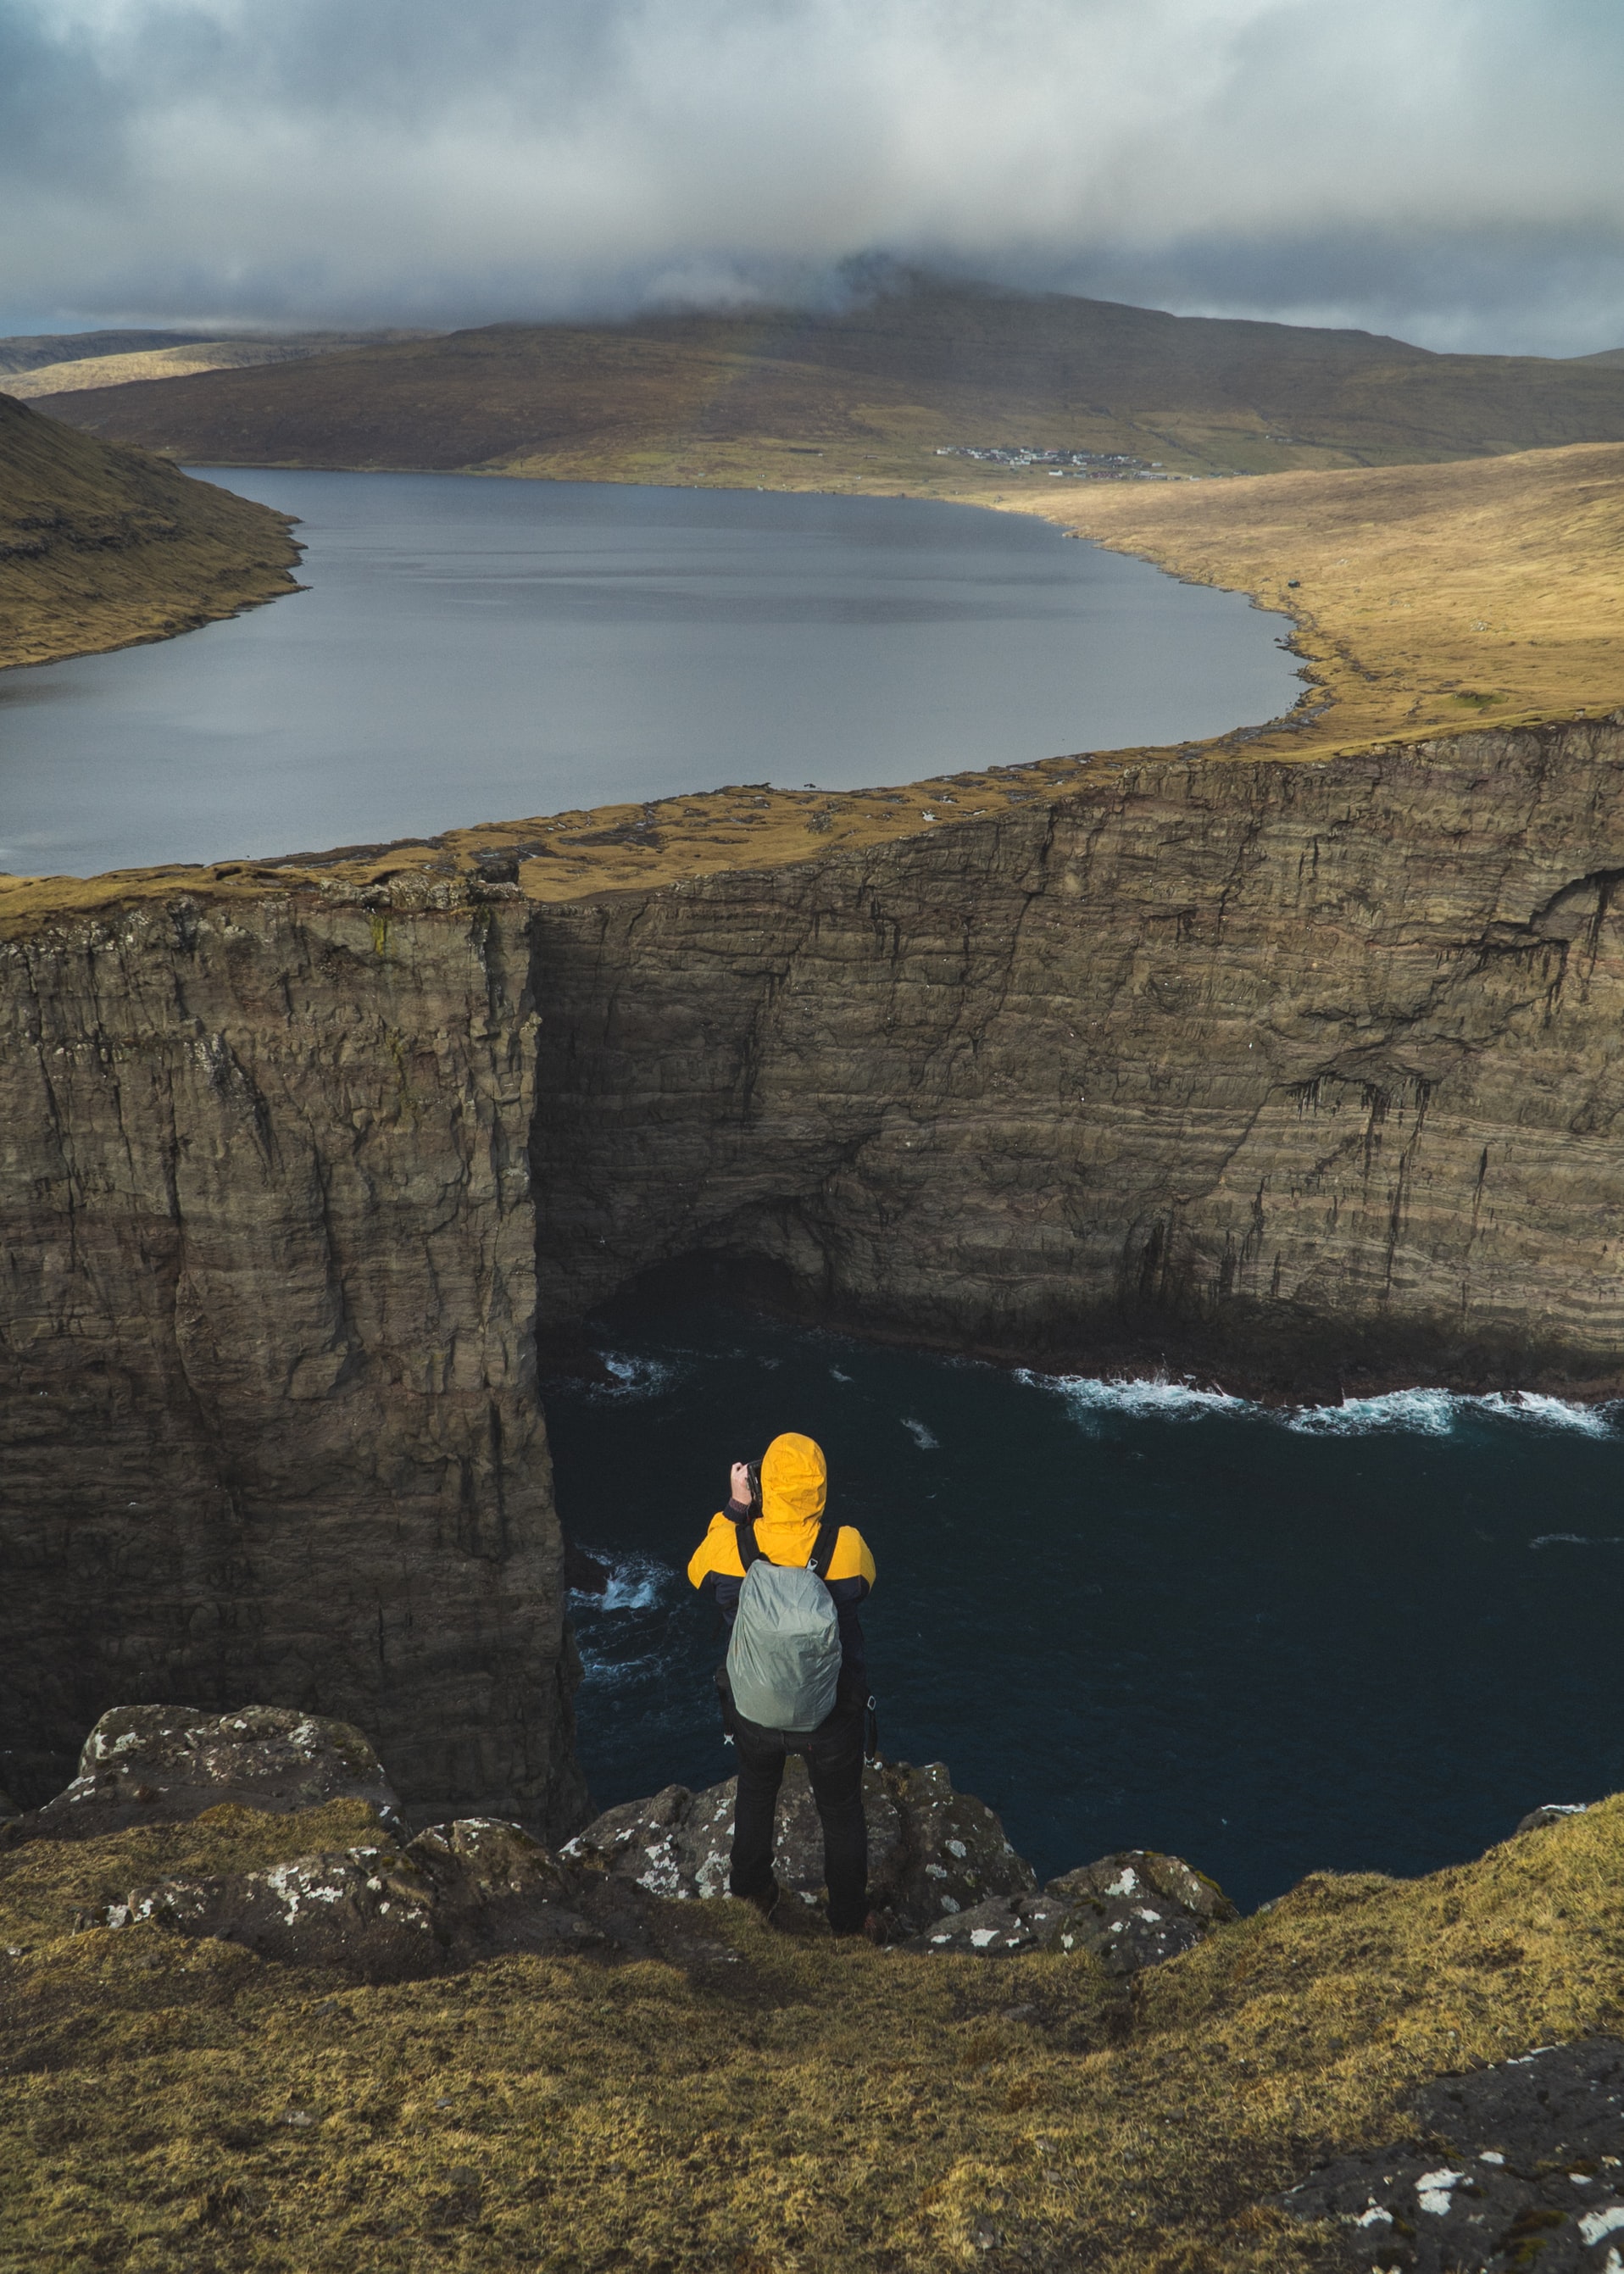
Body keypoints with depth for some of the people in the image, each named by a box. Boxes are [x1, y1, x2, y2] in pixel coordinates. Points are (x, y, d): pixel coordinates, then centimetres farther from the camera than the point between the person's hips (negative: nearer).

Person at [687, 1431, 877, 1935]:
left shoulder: (732, 1547, -27)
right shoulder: (846, 1547, -29)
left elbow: (698, 1572, -2)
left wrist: (735, 1507, -3)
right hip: (833, 1716, -1)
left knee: (756, 1797, 31)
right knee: (842, 1813, 25)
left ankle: (752, 1896, 53)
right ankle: (850, 1924, 44)